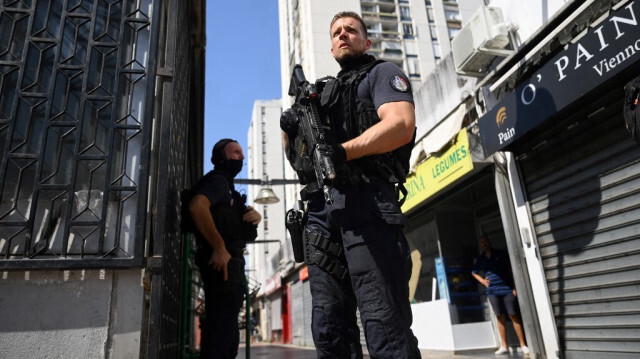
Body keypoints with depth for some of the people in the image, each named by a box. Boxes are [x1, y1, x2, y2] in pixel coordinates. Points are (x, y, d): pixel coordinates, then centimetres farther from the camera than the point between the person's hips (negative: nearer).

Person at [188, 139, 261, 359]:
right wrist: (219, 248, -28)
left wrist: (255, 214, 0)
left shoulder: (226, 185, 24)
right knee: (221, 323, -11)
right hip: (222, 260, -11)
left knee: (225, 324, 17)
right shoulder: (217, 180, -7)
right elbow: (197, 206, -27)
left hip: (230, 261, 11)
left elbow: (233, 218, 25)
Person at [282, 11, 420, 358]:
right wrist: (290, 132, 6)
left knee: (384, 323, -9)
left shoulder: (382, 73, 12)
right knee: (328, 328, 6)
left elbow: (401, 125, -9)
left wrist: (341, 151, -20)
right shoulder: (322, 92, 30)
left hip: (366, 201, -6)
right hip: (321, 210, 7)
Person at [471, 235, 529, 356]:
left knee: (514, 316, -4)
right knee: (500, 318, 6)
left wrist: (514, 287, -5)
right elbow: (474, 272, 25)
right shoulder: (480, 259, 11)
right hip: (492, 291, 3)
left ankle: (523, 345, 3)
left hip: (507, 289, -3)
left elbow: (511, 269, 1)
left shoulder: (501, 254, 2)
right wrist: (482, 280, 7)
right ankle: (504, 346, 12)